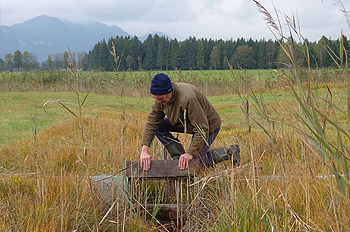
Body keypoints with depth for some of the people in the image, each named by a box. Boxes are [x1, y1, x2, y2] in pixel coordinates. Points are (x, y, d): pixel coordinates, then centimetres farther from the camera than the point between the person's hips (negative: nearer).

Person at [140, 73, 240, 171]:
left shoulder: (188, 99, -40)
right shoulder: (161, 96, -16)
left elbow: (202, 130, -36)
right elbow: (152, 121, -13)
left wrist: (190, 153, -37)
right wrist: (145, 150, -22)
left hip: (208, 125, -8)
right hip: (186, 122, 8)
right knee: (159, 126, -9)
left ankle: (230, 151, 10)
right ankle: (179, 158, -4)